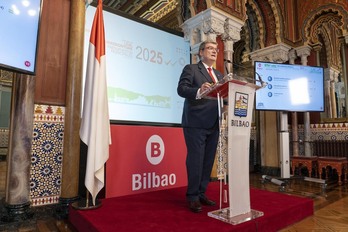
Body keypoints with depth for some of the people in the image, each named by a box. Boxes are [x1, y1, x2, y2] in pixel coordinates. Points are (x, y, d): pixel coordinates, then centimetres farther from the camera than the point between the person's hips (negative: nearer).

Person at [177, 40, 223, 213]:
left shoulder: (219, 75, 23)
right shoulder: (191, 69, 3)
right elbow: (181, 89, -12)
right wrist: (199, 91, -30)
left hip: (213, 124, 7)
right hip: (195, 123, -7)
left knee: (208, 161, 11)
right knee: (195, 160, -4)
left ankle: (201, 193, 24)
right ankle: (192, 197, 11)